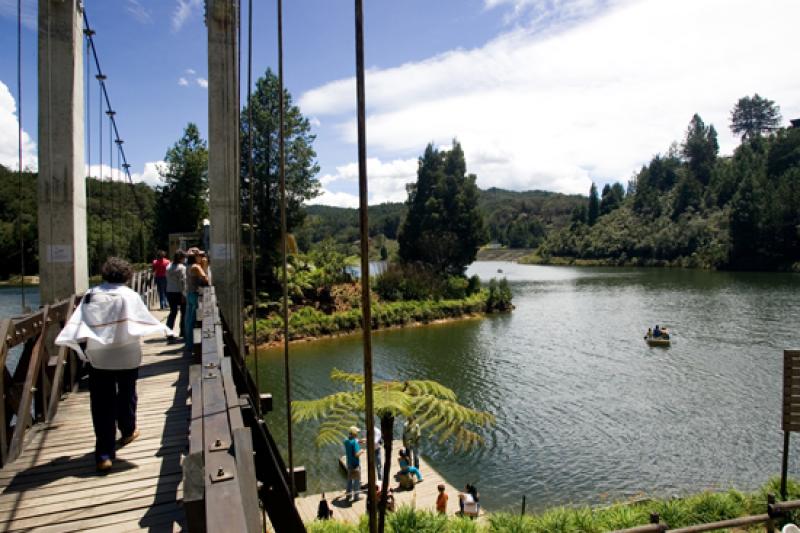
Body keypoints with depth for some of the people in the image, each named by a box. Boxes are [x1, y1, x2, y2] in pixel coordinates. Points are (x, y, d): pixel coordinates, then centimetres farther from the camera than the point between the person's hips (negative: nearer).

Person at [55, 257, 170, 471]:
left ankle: (104, 454, 0)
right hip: (126, 355, -1)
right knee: (126, 395, 20)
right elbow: (145, 320, -7)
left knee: (102, 403, 3)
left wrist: (83, 345, -1)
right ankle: (128, 432, 41)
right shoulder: (129, 295, -7)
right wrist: (162, 328, 9)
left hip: (98, 357, 1)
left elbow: (77, 322, -6)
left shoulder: (91, 295, -2)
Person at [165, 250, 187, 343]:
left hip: (169, 292, 6)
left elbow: (168, 279, 9)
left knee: (173, 312, 12)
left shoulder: (168, 267, 8)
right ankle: (183, 332, 17)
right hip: (179, 292, -6)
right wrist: (184, 294, -18)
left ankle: (169, 332, 3)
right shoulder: (182, 268, -13)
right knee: (184, 312, 10)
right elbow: (183, 281, -18)